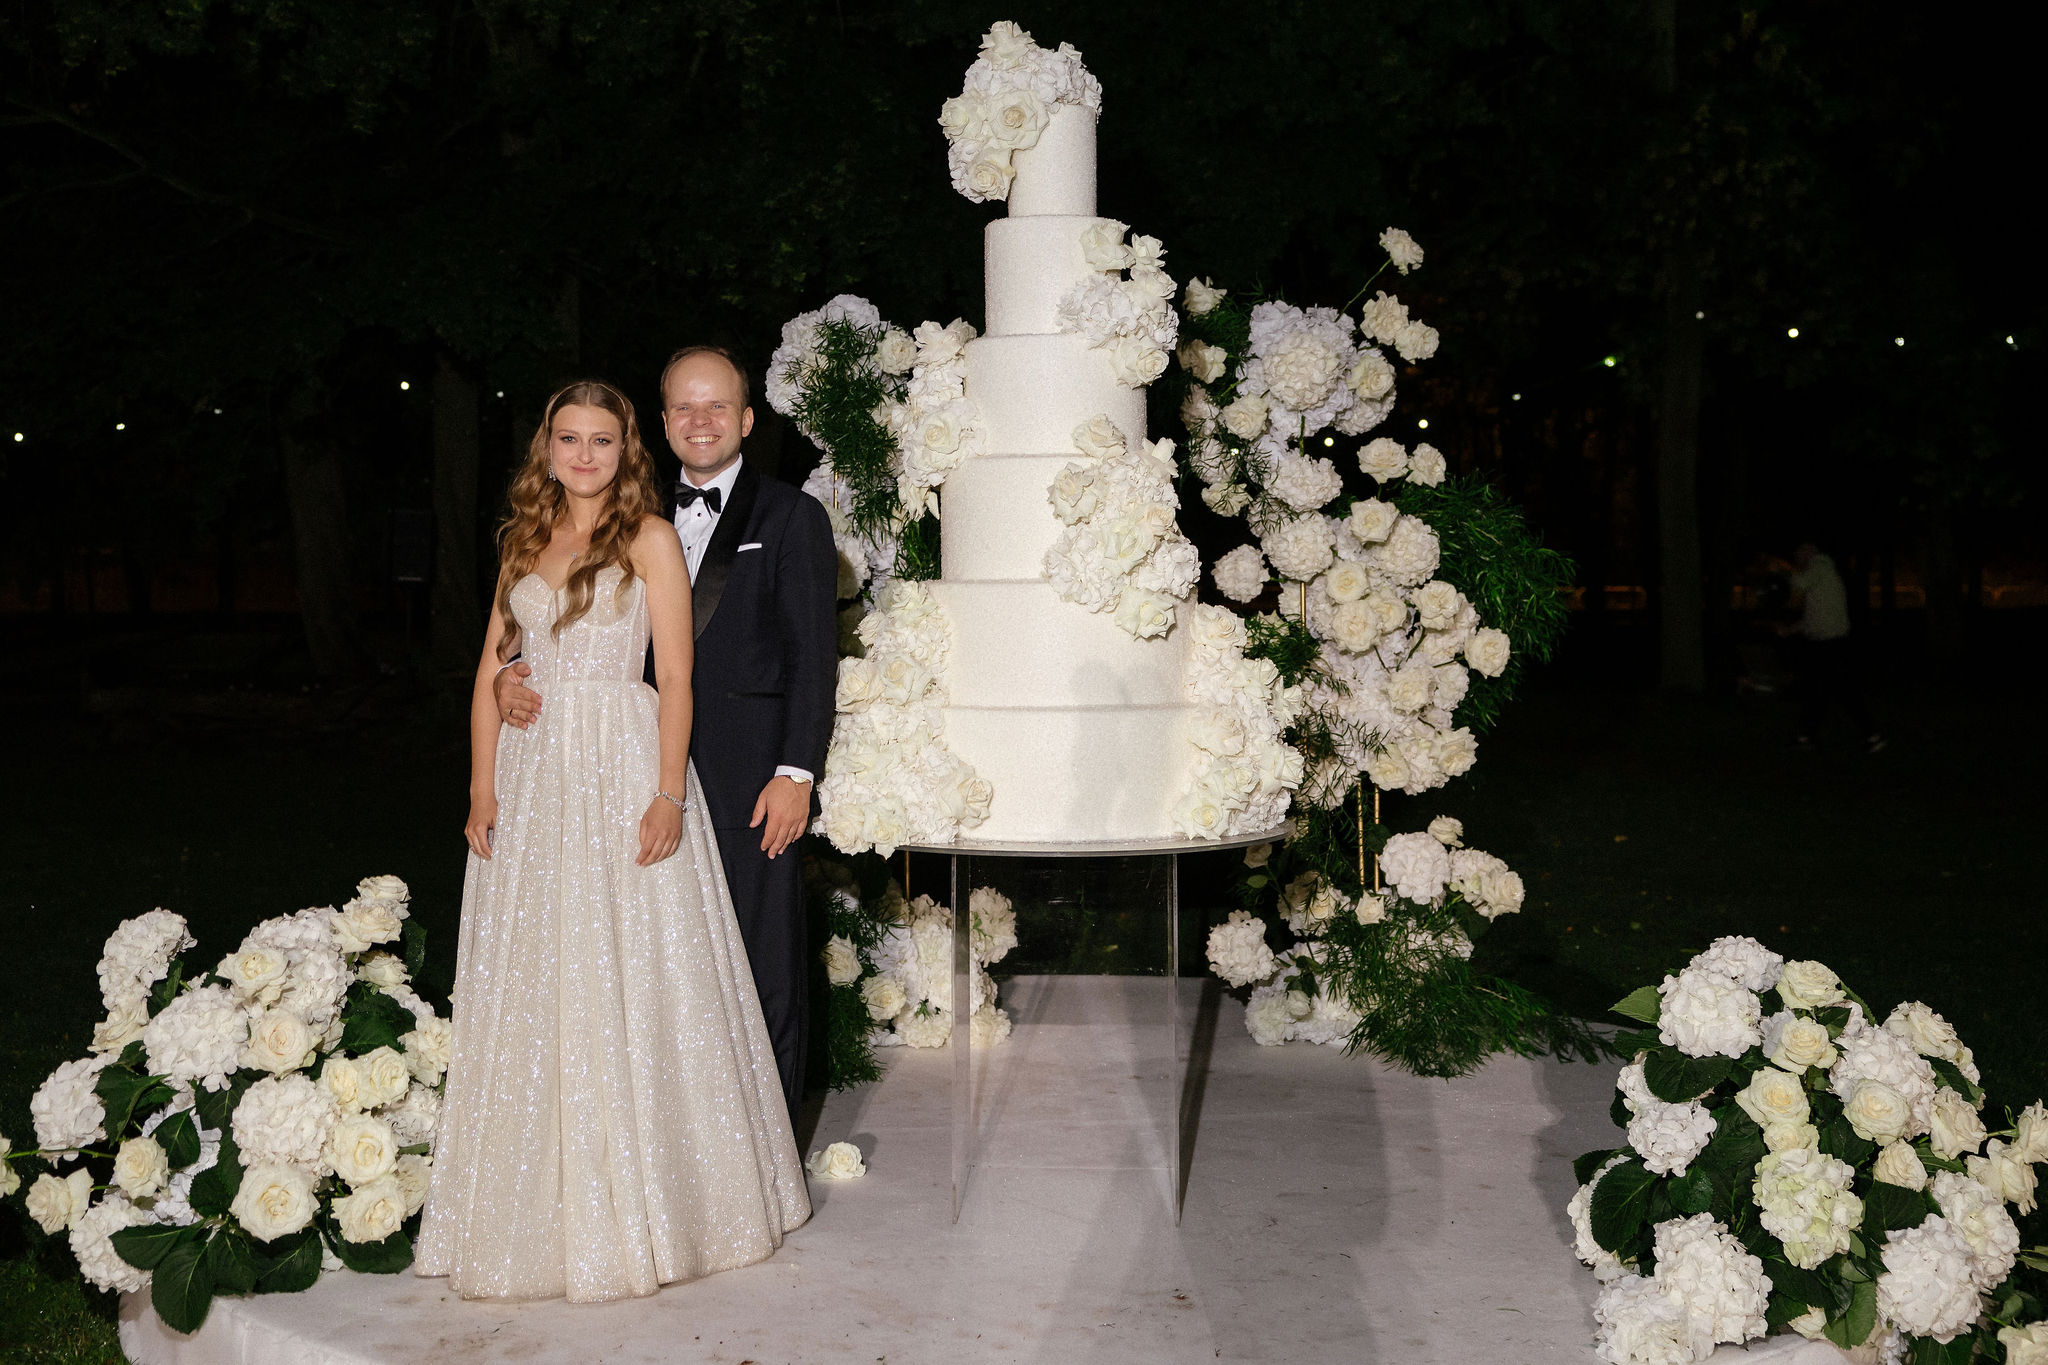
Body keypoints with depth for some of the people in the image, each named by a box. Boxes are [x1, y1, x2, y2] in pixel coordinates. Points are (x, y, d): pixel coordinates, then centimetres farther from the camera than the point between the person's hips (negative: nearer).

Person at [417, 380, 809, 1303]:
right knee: (527, 991, 6)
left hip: (622, 773, -5)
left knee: (633, 983, -1)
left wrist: (670, 795, -14)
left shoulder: (650, 539, 0)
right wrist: (483, 787, 2)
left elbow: (677, 679, -5)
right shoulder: (525, 541, 13)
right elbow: (491, 669, 12)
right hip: (532, 776, 5)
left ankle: (648, 1207, 12)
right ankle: (542, 1211, 18)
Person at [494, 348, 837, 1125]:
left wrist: (796, 773, -10)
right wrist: (511, 676, -5)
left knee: (763, 962, 1)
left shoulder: (791, 519, 2)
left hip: (754, 778, -4)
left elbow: (814, 657, -3)